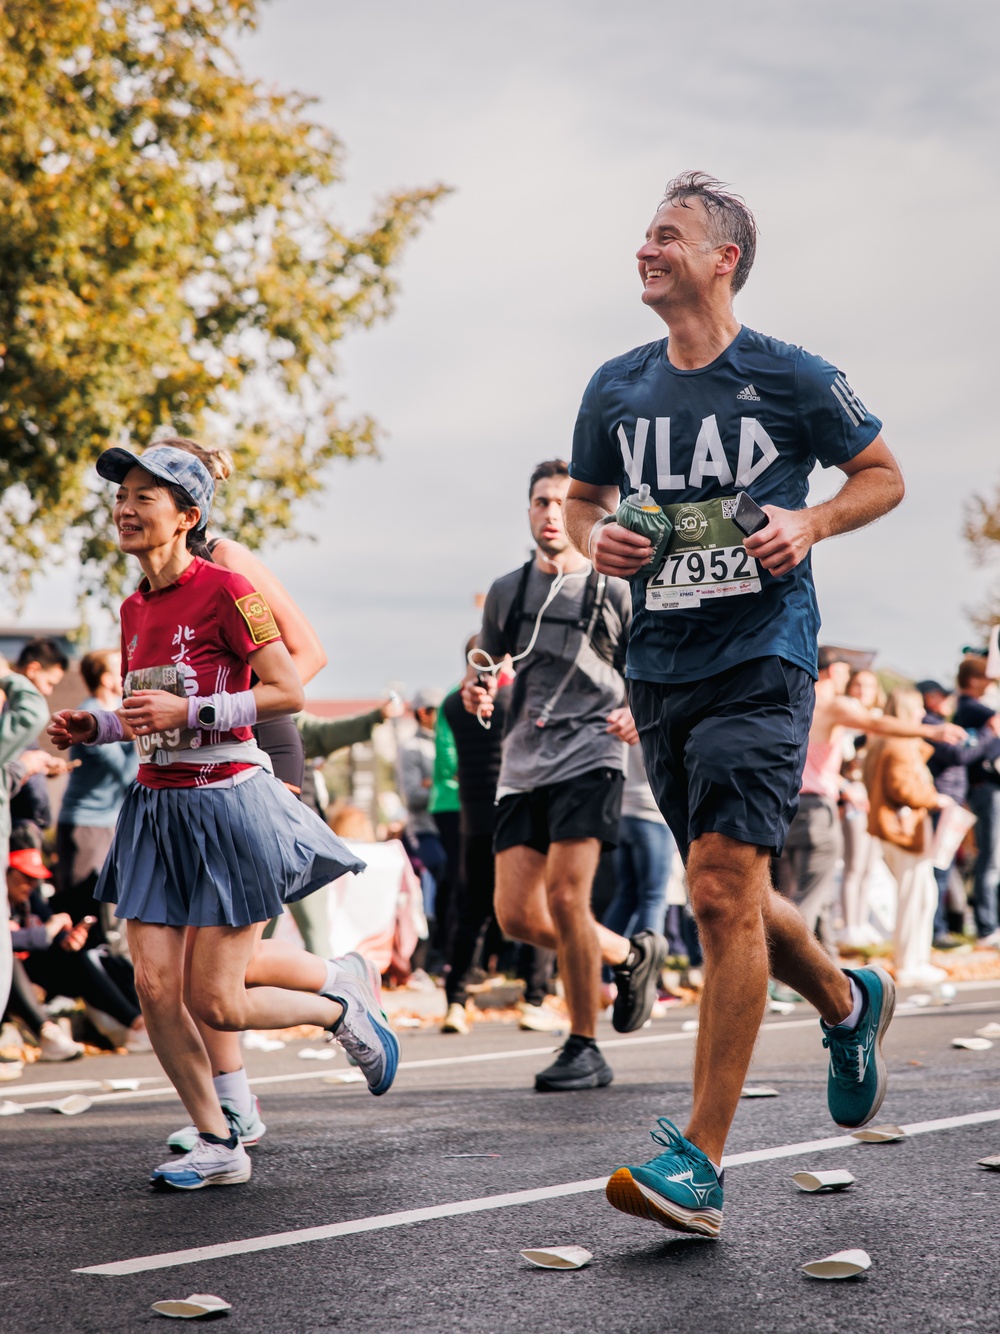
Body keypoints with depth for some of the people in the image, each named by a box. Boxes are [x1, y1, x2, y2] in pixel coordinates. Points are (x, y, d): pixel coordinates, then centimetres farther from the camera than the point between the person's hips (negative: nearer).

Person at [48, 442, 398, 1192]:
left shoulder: (223, 590, -12)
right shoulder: (135, 609, 11)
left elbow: (290, 692, -15)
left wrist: (186, 712, -21)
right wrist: (91, 728, 4)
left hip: (226, 806, -7)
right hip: (156, 807, 7)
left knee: (215, 1003, -5)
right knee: (155, 985, -3)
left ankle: (345, 1006, 23)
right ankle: (218, 1146, 11)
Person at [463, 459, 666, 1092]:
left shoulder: (615, 591, 3)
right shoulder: (507, 591, 15)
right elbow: (483, 672, 22)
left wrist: (637, 718, -15)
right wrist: (475, 692, -1)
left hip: (589, 757, -5)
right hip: (524, 766, 5)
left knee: (565, 894, -17)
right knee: (517, 914, -2)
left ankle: (585, 1049, -4)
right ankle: (631, 954, 25)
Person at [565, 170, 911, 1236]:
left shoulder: (791, 378, -3)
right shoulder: (616, 389, 9)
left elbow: (883, 476, 8)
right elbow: (583, 497, 23)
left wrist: (811, 521, -11)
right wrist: (596, 537, 0)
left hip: (760, 664, -6)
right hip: (660, 670, 6)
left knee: (723, 888, -15)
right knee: (726, 898, 14)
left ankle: (698, 1161, -12)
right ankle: (847, 1004, 45)